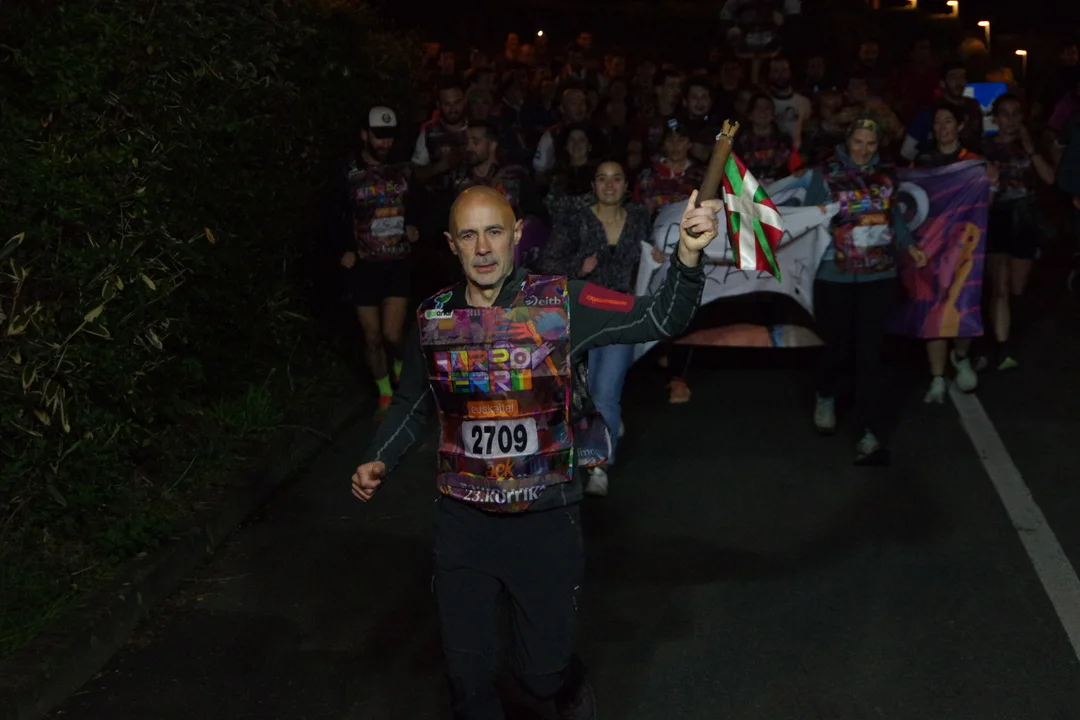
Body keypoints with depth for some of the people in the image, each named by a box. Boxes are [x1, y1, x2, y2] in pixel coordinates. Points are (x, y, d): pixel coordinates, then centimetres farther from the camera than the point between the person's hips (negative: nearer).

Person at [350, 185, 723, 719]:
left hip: (545, 520, -2)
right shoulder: (433, 318, -1)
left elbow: (659, 319, -19)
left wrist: (688, 255, -36)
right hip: (463, 521, 2)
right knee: (468, 676, 11)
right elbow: (412, 405, 13)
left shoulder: (563, 303, -10)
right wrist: (378, 461, -1)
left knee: (543, 671, 12)